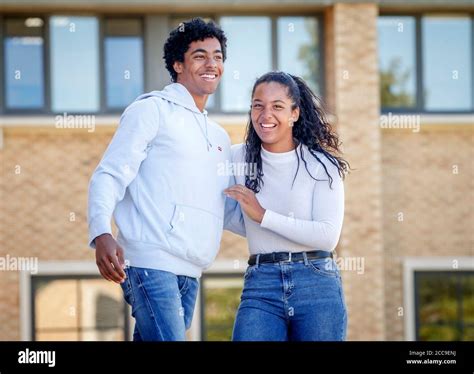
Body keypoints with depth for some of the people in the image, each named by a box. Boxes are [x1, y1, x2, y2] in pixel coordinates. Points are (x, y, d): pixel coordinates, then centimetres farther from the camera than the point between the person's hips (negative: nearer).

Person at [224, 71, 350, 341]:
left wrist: (264, 215, -13)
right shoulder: (239, 158, 7)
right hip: (260, 285, 2)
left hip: (317, 284, -1)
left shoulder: (320, 164, -1)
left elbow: (329, 235, -11)